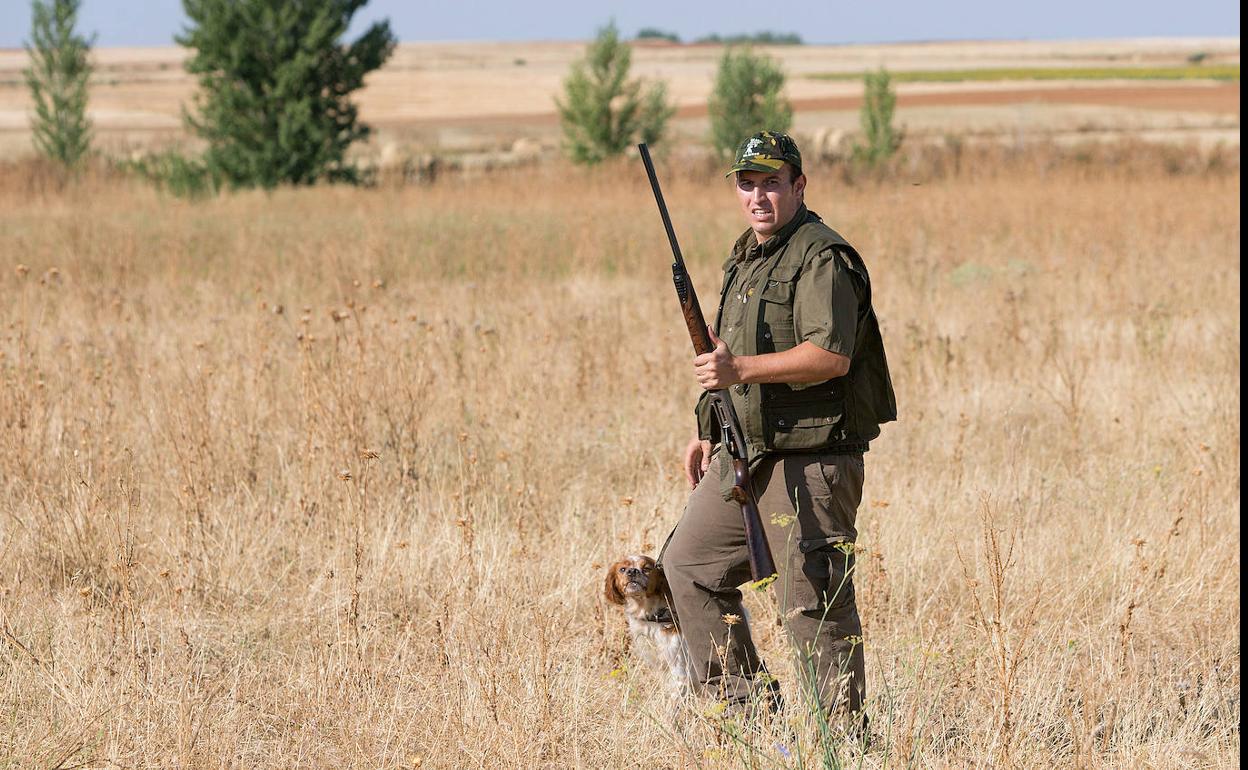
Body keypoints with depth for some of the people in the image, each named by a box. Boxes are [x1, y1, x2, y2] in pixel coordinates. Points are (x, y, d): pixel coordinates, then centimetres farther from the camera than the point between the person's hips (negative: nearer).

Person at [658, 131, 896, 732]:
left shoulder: (822, 258, -14)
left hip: (809, 461, -10)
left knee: (813, 602, -8)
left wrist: (740, 369, -29)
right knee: (688, 564, 15)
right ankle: (746, 705, 22)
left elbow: (831, 355, -25)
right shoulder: (746, 256, 16)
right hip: (744, 456, 10)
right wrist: (709, 434, 21)